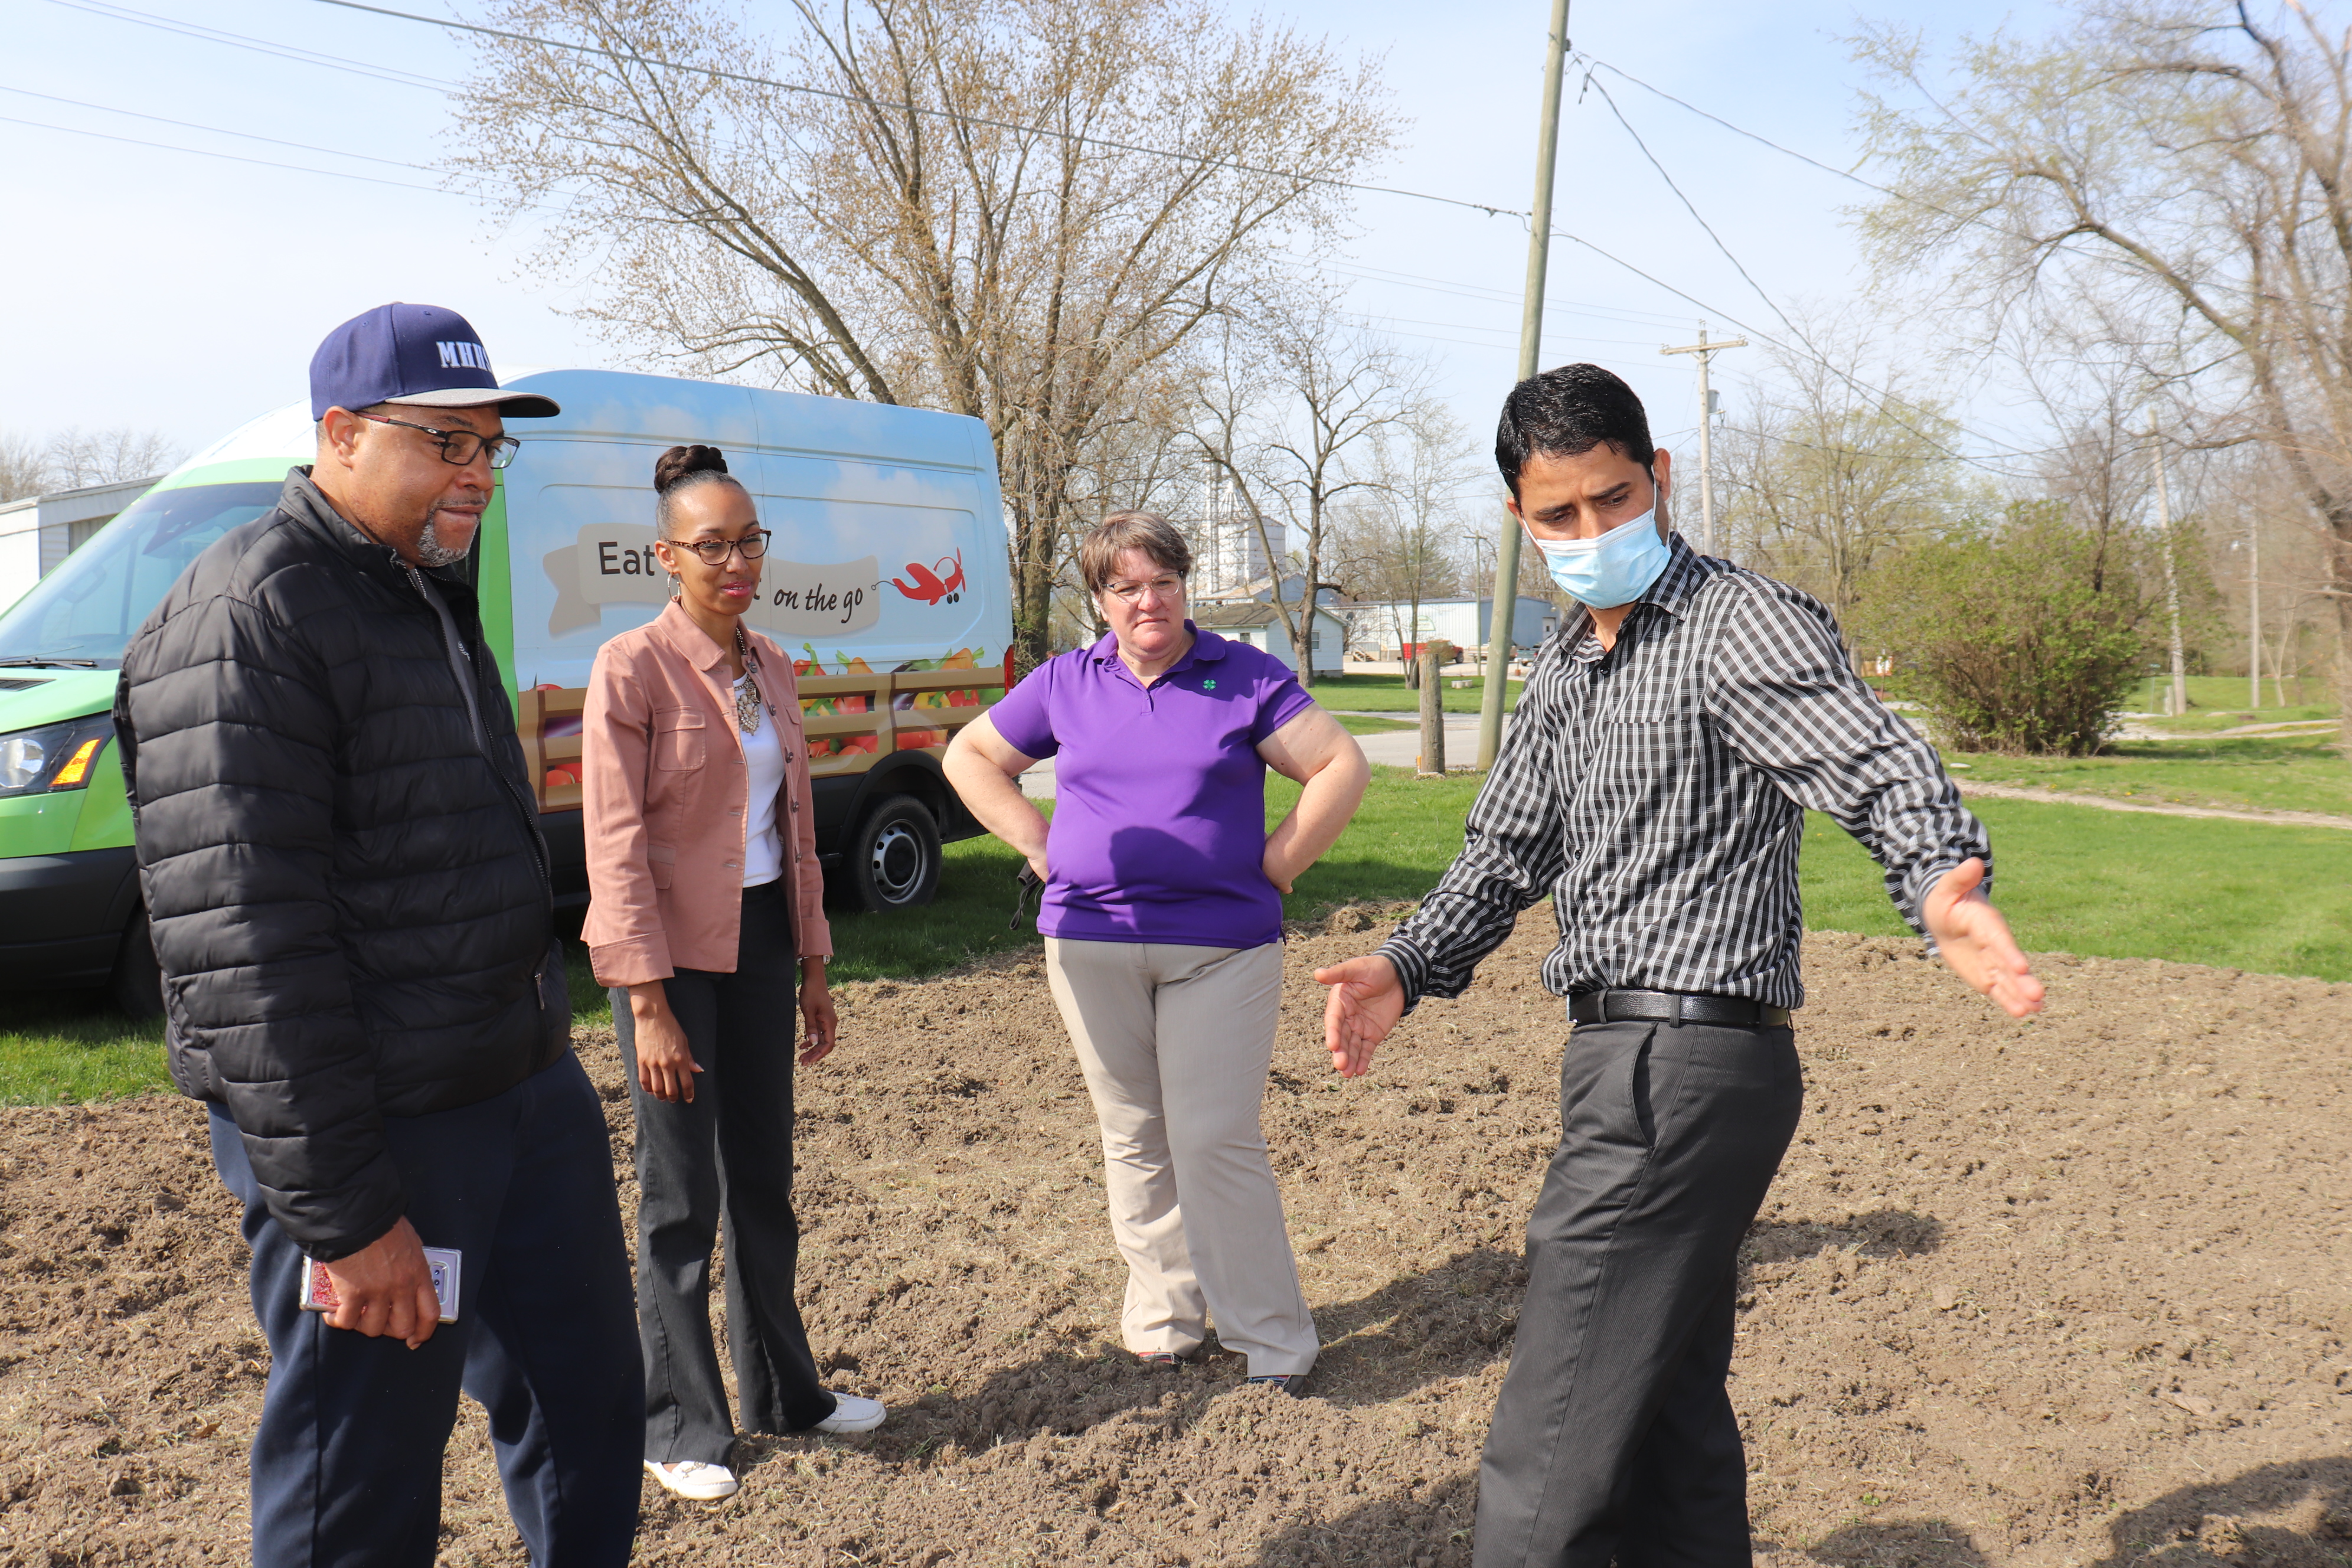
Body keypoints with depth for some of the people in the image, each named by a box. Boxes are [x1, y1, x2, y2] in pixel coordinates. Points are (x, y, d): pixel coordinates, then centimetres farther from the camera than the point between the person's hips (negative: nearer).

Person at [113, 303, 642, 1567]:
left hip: (530, 1087, 9)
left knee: (585, 1413, 19)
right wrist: (339, 1214, -21)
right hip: (377, 1132, -9)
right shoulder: (245, 617, -16)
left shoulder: (431, 592, 13)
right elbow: (240, 947, -22)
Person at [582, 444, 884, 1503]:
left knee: (764, 1178, 16)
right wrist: (649, 1003, -18)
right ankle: (681, 1429, 18)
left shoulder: (772, 670, 9)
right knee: (683, 1201, 2)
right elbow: (615, 847, -15)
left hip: (760, 941, 6)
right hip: (671, 950, -6)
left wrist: (813, 964, 13)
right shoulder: (631, 667, -12)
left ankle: (783, 1392, 31)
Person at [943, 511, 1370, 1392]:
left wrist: (1276, 865, -4)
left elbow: (1342, 766, 2)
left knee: (1215, 1141, -7)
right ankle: (1163, 1321, 24)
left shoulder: (1246, 677, 3)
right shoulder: (1064, 685, 10)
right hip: (1092, 942, 3)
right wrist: (1042, 850, 8)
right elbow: (970, 757, 18)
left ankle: (1272, 1342, 6)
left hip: (1221, 946, -3)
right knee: (1134, 1140, 10)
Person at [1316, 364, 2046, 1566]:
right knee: (1669, 1409, 21)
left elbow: (1881, 769, -25)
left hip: (1684, 1070, -9)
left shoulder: (1741, 626, -11)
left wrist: (1944, 885, -46)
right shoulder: (1565, 668, 16)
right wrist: (1409, 966, 4)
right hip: (1628, 1060, 10)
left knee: (1549, 1463, -6)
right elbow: (1508, 847, 19)